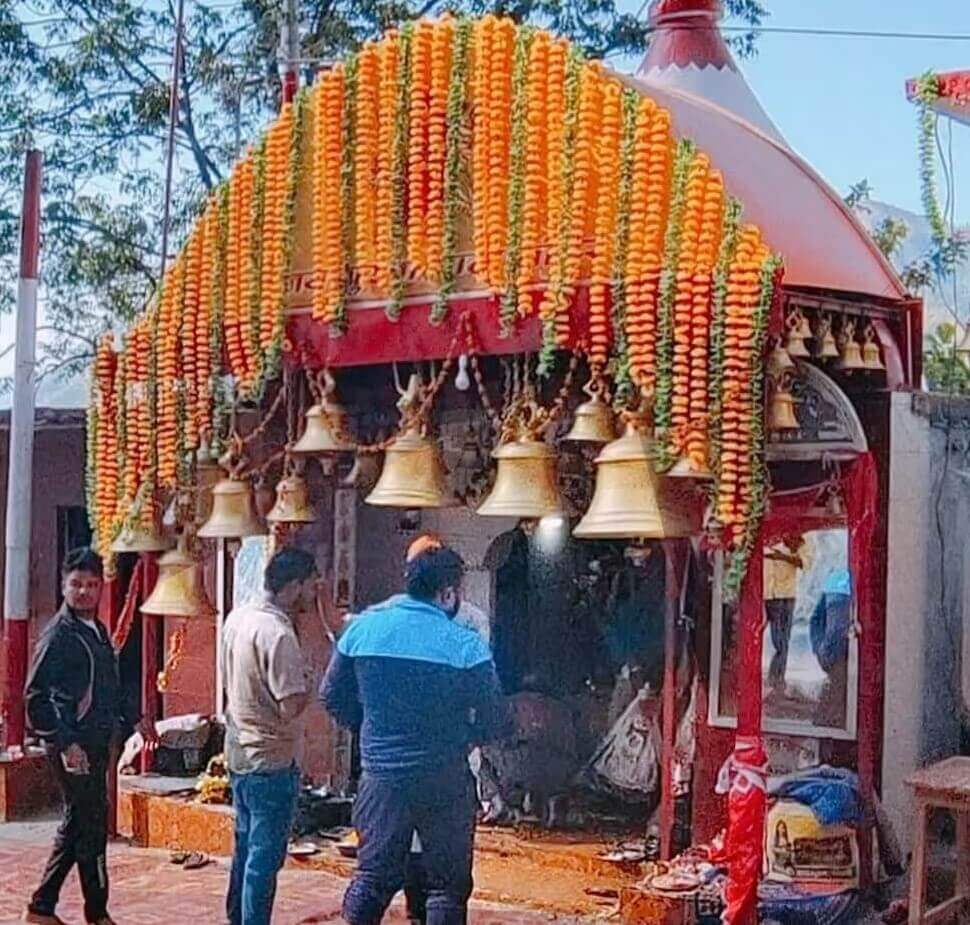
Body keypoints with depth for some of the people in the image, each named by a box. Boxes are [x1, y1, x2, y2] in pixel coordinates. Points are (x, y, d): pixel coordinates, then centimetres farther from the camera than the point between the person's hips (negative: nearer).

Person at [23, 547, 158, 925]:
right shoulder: (58, 635, -13)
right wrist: (65, 744, -22)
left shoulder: (97, 631, 14)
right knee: (91, 827, -2)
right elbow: (36, 697, -18)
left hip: (96, 744, 9)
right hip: (74, 748, -9)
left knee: (75, 826, 14)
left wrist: (135, 719, 23)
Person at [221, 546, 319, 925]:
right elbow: (291, 707, -26)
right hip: (272, 759, -9)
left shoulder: (238, 617, 5)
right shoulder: (278, 634, -23)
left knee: (246, 848, 19)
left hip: (239, 751, 9)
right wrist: (308, 680, -7)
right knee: (266, 857, 0)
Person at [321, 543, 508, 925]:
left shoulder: (362, 629, -3)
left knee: (373, 874, 15)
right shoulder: (466, 646, -13)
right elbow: (494, 721, -10)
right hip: (444, 783, -3)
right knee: (447, 883, 10)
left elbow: (332, 697, 5)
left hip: (381, 776, 3)